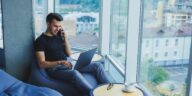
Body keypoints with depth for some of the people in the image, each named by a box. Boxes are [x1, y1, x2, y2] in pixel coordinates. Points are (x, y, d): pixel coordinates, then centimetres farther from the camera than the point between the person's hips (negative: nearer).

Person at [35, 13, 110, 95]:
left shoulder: (59, 35, 12)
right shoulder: (40, 40, -7)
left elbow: (69, 54, 10)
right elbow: (42, 64, -13)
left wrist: (65, 39, -3)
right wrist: (60, 62, -25)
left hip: (67, 65, 7)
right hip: (55, 69, -6)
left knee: (97, 65, -6)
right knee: (75, 73, -40)